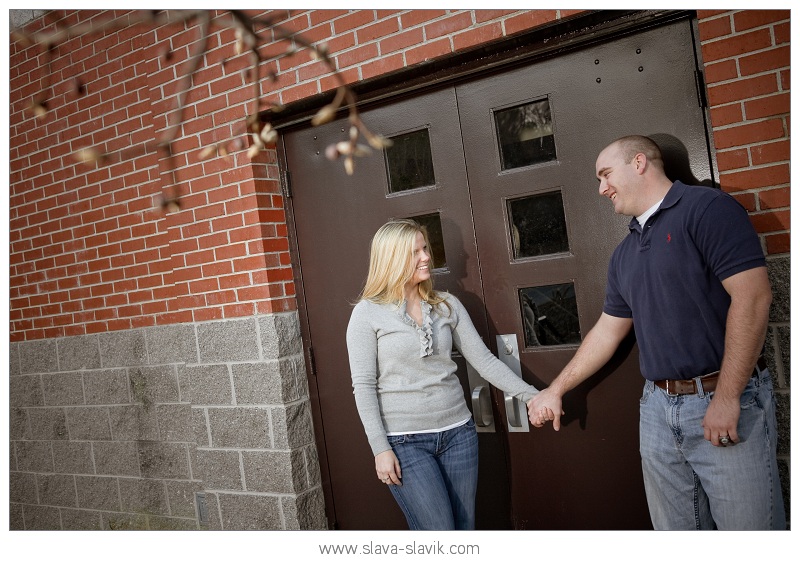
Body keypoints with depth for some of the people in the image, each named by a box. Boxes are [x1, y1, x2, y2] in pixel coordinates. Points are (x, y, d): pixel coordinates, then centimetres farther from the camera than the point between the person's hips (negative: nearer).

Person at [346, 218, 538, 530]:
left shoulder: (447, 305, 5)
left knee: (465, 527, 13)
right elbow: (364, 386, -7)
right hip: (404, 441, -4)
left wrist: (529, 394, -5)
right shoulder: (367, 313, -6)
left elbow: (484, 360, 4)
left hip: (457, 432, 4)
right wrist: (380, 448, -10)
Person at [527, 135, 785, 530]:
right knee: (675, 530, 14)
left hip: (726, 401, -6)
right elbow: (607, 331, 17)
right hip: (657, 408, 7)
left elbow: (752, 298, -16)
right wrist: (556, 390, 16)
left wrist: (727, 399, -19)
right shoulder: (624, 253, 14)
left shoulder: (706, 208, -8)